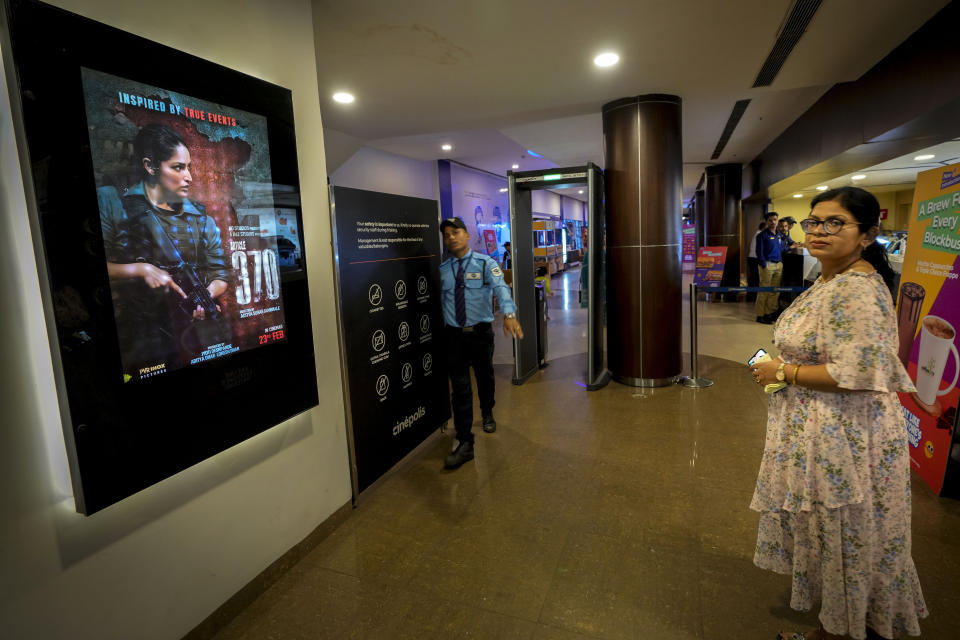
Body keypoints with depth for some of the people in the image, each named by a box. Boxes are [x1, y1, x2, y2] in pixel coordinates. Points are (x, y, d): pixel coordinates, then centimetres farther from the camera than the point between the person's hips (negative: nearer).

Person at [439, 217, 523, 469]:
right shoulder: (443, 269, 3)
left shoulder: (485, 263, -7)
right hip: (454, 334, 1)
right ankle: (465, 444, 3)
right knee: (460, 388, -2)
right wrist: (445, 324, 7)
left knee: (485, 377, 20)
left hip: (481, 332, -1)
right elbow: (442, 299, 9)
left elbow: (501, 288, -23)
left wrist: (509, 314, -40)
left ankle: (487, 414, 50)